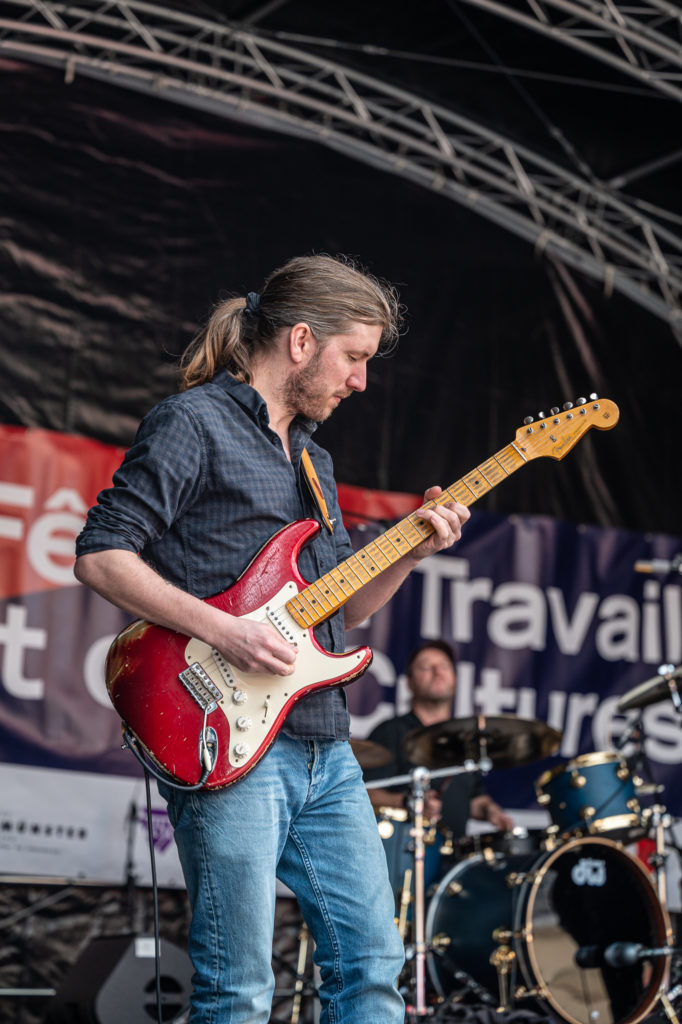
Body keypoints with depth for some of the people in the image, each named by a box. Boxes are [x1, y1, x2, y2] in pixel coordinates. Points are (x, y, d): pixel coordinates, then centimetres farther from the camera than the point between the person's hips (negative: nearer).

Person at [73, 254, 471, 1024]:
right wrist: (221, 631, -19)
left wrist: (411, 552, 8)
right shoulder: (194, 424, -5)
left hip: (325, 752, 8)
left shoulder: (312, 456, 22)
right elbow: (99, 554, -13)